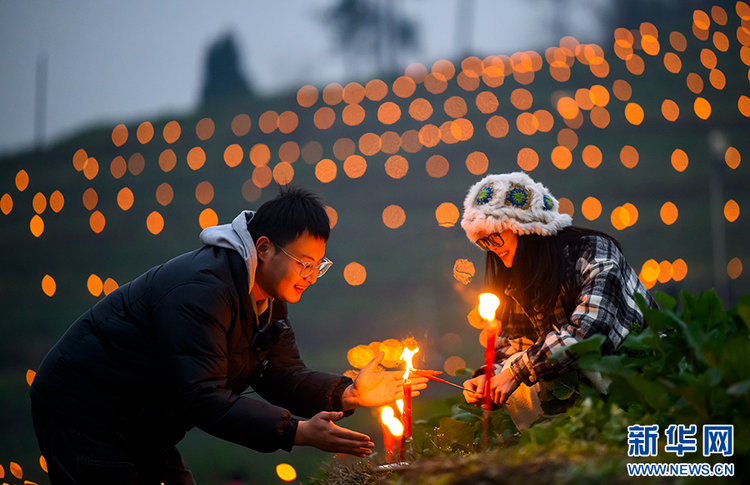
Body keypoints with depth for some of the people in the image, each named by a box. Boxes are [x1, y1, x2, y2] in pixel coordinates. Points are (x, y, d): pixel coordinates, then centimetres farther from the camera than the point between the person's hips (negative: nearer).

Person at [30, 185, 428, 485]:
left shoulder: (267, 298, 4)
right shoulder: (202, 289, -29)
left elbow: (282, 375, 1)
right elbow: (204, 398, -35)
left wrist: (349, 394, -16)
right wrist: (299, 433, -40)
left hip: (138, 426, 10)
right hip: (83, 411, -10)